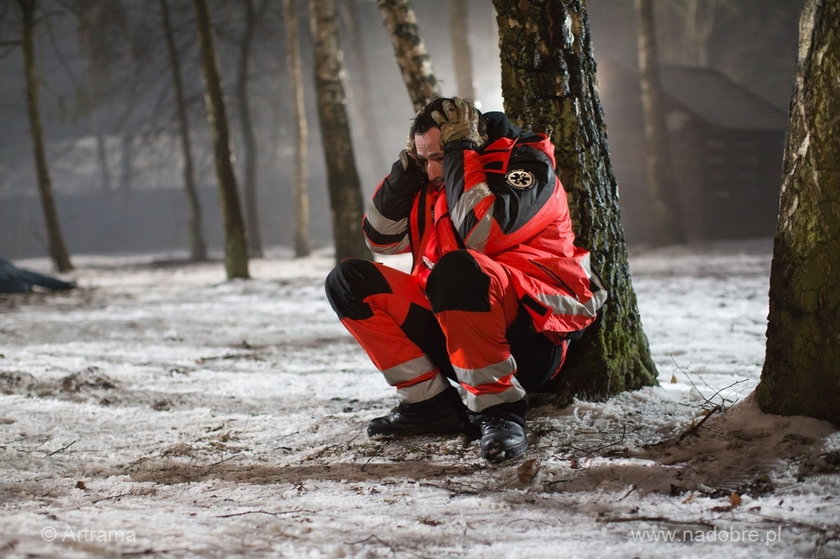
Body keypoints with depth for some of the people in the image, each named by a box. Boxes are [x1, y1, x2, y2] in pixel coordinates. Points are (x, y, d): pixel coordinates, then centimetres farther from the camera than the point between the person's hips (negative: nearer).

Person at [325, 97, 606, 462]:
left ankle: (498, 409, -26)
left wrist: (460, 157, -13)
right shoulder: (435, 182, 14)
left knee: (456, 268, -37)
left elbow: (481, 236, -23)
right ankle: (430, 402, -5)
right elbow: (381, 238, 15)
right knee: (348, 281, 0)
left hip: (531, 337, -8)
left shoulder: (527, 164, -7)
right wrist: (407, 167, 4)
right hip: (449, 324, 8)